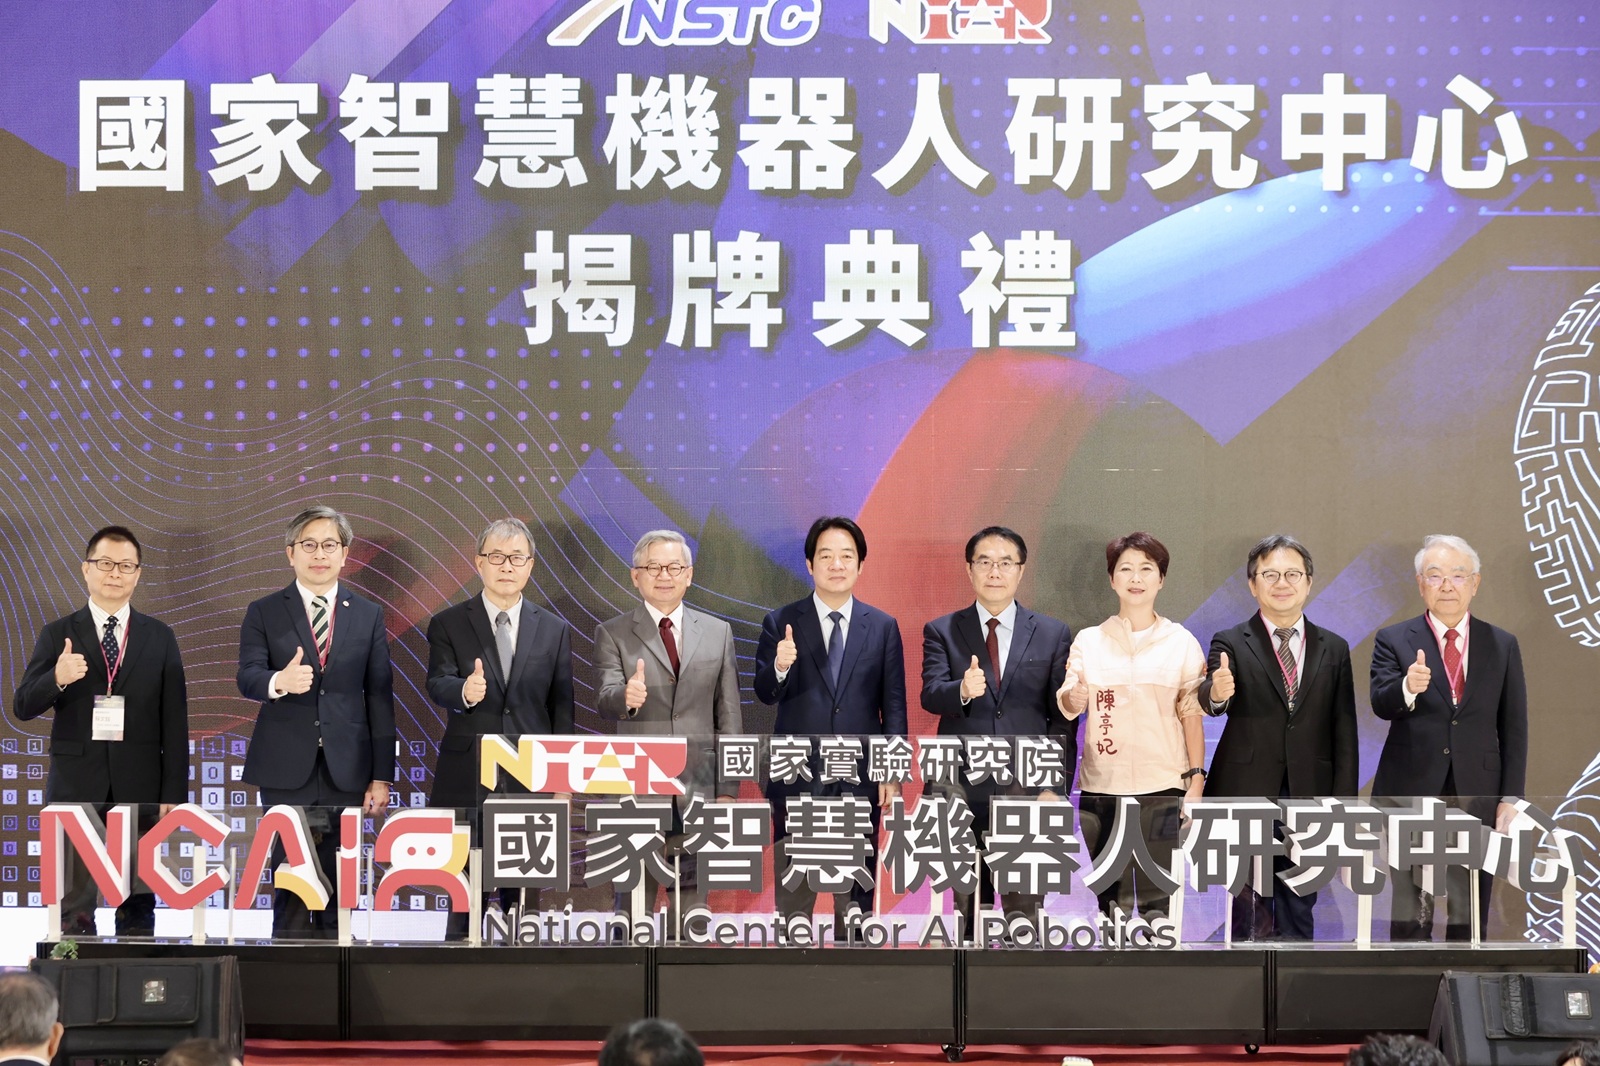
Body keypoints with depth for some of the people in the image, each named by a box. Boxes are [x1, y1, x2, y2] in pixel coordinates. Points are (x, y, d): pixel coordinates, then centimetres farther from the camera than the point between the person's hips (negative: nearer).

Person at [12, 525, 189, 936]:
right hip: (75, 786, -1)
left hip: (138, 788, 1)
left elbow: (175, 721, 6)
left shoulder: (160, 638, 8)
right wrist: (57, 679, -22)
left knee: (138, 905, 5)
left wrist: (173, 793, 0)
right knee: (73, 906, 0)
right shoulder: (57, 635, 6)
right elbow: (23, 707, 0)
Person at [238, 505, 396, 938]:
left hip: (346, 770, 1)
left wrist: (382, 775, 2)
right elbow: (247, 678, -8)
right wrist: (279, 682, -32)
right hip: (286, 770, -1)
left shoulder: (368, 616, 9)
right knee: (291, 885, -1)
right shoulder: (264, 613, 5)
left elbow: (379, 698, 7)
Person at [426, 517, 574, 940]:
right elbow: (438, 684, -11)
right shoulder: (448, 625, 4)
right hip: (467, 780, -2)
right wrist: (464, 691, -34)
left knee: (524, 897, 5)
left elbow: (561, 708, 9)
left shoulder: (554, 631, 9)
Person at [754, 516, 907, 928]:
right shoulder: (781, 623, 2)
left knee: (857, 895, 7)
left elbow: (894, 705, 5)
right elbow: (765, 694, -5)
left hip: (860, 781, 1)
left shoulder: (883, 627, 5)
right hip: (797, 780, -1)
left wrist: (892, 772, -2)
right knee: (793, 896, 4)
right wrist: (779, 666, -27)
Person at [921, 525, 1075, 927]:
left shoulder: (1054, 634, 8)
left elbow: (1063, 716, 5)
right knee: (968, 905, 6)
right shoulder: (941, 632, 7)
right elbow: (930, 695, -8)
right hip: (962, 787, 0)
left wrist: (1055, 787, -3)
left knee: (1024, 906, -1)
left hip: (1026, 788, 0)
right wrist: (963, 691, -30)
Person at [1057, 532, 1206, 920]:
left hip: (1162, 787, -1)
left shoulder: (1182, 643, 5)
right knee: (1110, 900, 3)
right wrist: (1075, 693, -24)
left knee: (1156, 900, -2)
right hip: (1101, 786, 1)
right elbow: (1068, 708, -1)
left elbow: (1191, 715, 3)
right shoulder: (1089, 641, 7)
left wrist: (1196, 780, -5)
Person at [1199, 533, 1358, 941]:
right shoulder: (1231, 644, 0)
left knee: (1298, 914, 8)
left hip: (1308, 801, 3)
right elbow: (1207, 700, -19)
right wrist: (1216, 692, -43)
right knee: (1252, 920, -1)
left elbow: (1344, 735, 8)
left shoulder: (1333, 649, 8)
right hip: (1247, 799, -3)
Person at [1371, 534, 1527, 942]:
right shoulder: (1394, 641, 2)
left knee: (1470, 913, 4)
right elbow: (1381, 704, -12)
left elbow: (1514, 728, 8)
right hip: (1411, 793, -2)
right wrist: (1407, 688, -34)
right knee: (1409, 912, 0)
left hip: (1476, 797, 2)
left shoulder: (1502, 645, 8)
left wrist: (1510, 797, 1)